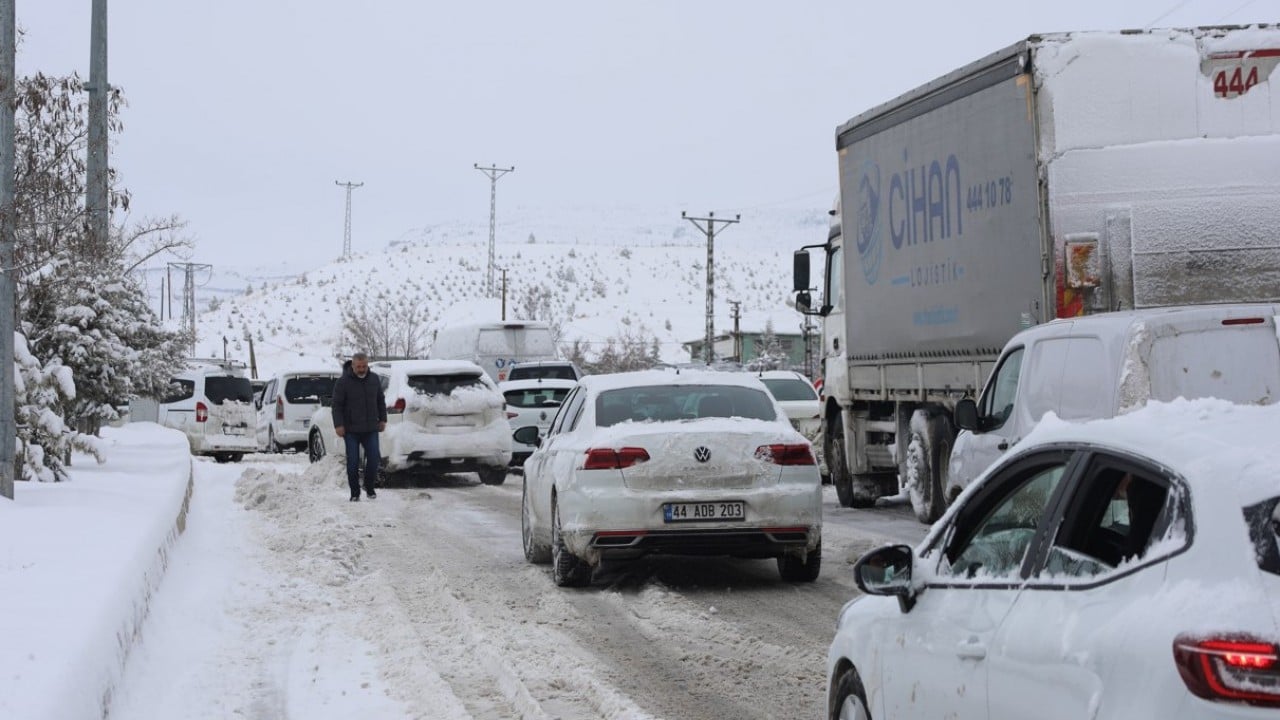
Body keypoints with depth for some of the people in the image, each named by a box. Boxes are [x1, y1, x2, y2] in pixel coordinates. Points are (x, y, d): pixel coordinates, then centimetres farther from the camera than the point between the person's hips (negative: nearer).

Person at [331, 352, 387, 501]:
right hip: (351, 430, -3)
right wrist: (338, 425, -13)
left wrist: (382, 419, 12)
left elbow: (381, 400, 16)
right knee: (353, 462, -2)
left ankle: (369, 487, 18)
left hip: (371, 429, 3)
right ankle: (355, 492, 8)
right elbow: (337, 405, -7)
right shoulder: (343, 382, -7)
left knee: (374, 458, -2)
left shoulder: (374, 379, 6)